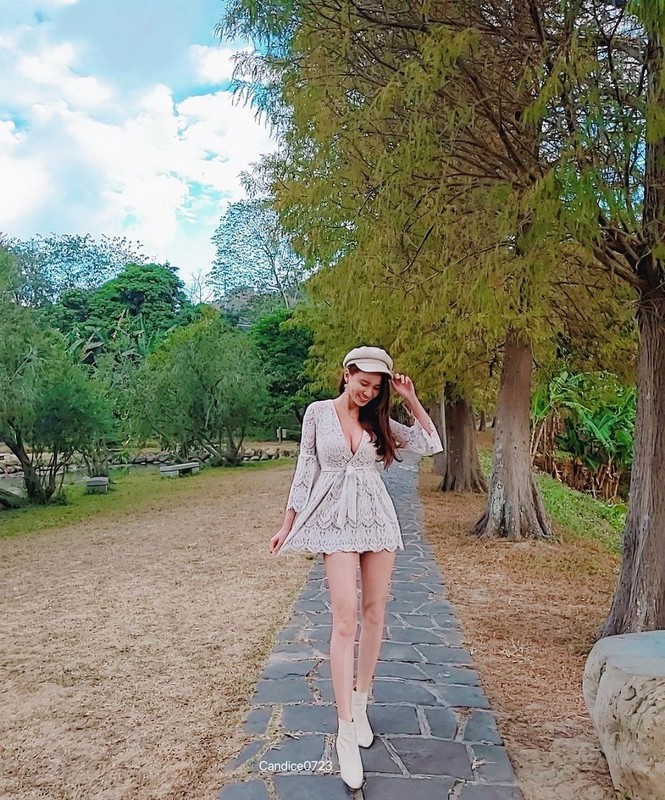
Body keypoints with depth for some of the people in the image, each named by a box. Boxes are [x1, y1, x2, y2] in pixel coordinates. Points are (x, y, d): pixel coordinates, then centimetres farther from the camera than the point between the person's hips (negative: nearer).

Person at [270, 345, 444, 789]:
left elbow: (430, 444, 2)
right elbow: (306, 469, 3)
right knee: (345, 616, -12)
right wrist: (288, 524, 3)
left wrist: (411, 399, -1)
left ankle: (361, 705, 26)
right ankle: (346, 732, -6)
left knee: (375, 611, 8)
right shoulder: (318, 412, 0)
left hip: (377, 518, 4)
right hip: (336, 521, -3)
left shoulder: (378, 420, 7)